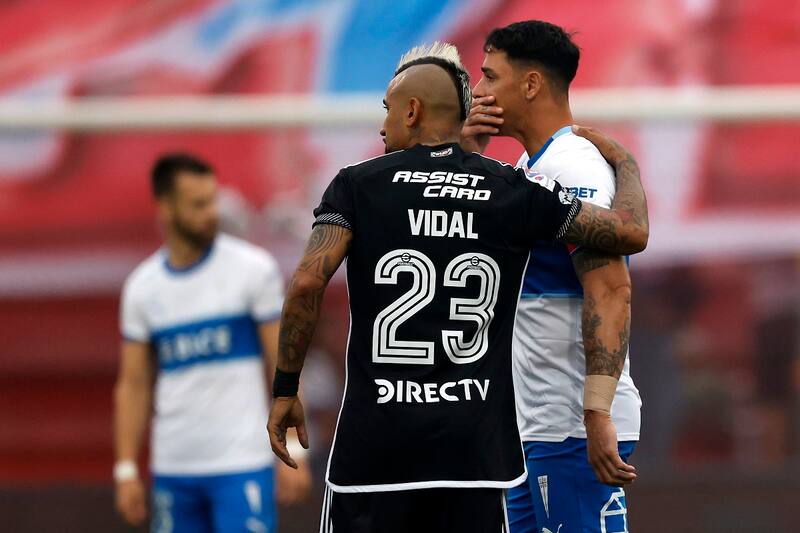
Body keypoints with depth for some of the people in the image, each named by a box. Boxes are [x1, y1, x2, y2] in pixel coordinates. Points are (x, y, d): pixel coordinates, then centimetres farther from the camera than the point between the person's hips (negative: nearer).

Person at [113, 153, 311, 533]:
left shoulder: (254, 269, -3)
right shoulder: (141, 286, 6)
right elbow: (133, 384, 10)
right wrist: (126, 469, 5)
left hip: (242, 463, -4)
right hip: (172, 469, 4)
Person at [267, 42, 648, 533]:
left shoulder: (358, 185, 1)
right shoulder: (513, 192, 3)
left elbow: (308, 285, -10)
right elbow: (631, 234, 5)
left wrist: (285, 390, -1)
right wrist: (624, 163, 25)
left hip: (377, 438, -1)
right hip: (474, 441, 1)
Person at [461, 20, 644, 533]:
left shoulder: (572, 168, -15)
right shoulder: (531, 165, 17)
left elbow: (611, 290, -22)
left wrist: (596, 414, -29)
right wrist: (469, 155, 9)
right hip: (536, 429, 10)